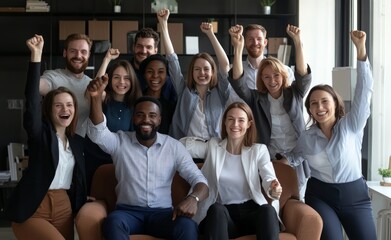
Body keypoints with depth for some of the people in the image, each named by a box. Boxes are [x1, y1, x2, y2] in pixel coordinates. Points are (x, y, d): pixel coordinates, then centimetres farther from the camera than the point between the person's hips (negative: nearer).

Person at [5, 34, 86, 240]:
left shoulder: (77, 141, 13)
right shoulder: (40, 133, -3)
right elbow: (31, 99, -17)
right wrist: (36, 55, -24)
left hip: (65, 209, 6)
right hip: (33, 211, -5)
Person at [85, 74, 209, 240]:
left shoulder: (174, 146, 6)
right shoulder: (120, 142, 5)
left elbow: (199, 180, 1)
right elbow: (98, 133, -17)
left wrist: (193, 198, -25)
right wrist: (96, 97, -35)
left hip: (162, 212, 1)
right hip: (128, 211, 0)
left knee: (188, 226, -33)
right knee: (113, 221, -36)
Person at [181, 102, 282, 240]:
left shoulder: (259, 150, 9)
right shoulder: (213, 146, 13)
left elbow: (268, 178, -9)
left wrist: (273, 189, -31)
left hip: (251, 210, 0)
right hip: (221, 215, 0)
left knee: (268, 209, -34)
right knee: (217, 209, -36)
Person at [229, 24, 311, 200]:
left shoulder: (294, 94, 3)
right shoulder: (256, 99, 1)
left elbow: (304, 76, -14)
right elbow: (237, 82, -12)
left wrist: (298, 42, -27)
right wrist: (238, 48, -26)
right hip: (270, 160, -1)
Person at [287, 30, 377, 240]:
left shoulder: (352, 126, -4)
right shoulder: (306, 138, 4)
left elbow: (364, 91, -14)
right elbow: (292, 159, 22)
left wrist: (361, 49, -23)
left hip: (354, 196, 0)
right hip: (320, 196, 1)